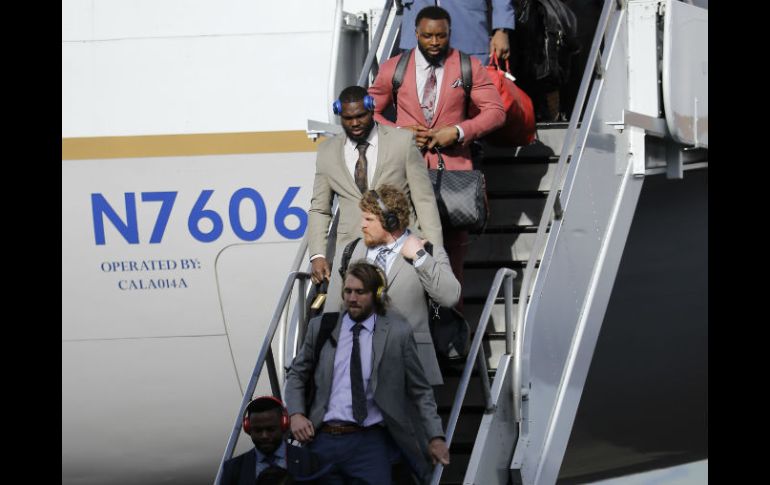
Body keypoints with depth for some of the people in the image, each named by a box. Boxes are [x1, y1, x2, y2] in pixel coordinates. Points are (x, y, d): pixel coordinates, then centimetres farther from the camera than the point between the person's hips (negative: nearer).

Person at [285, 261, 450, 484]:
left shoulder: (398, 332, 3)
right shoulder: (321, 327, 10)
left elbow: (420, 390, 7)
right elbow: (296, 375, 18)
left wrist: (436, 437, 1)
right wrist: (296, 414, 0)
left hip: (370, 443, -2)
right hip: (323, 439, 2)